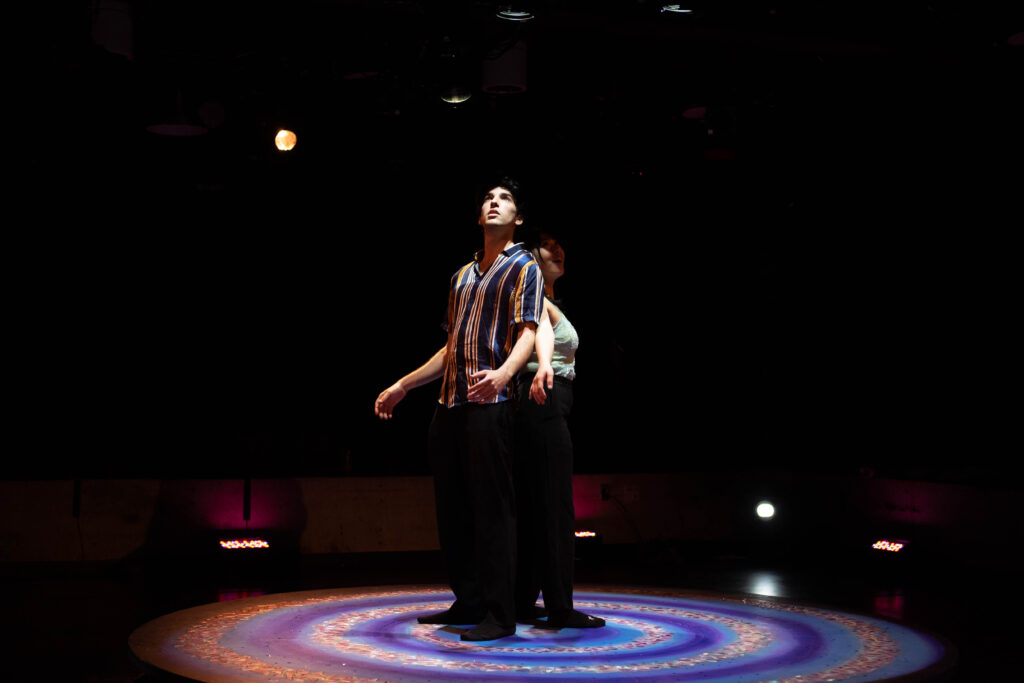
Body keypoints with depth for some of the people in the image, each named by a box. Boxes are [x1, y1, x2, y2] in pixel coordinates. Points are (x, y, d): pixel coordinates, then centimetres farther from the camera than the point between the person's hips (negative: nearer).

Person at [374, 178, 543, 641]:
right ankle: (468, 603, 18)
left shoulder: (523, 267, 3)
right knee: (452, 507, 8)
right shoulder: (462, 276, 23)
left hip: (489, 401, -7)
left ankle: (499, 615, -4)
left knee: (491, 507, -8)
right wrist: (401, 387, 25)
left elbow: (527, 332, -12)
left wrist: (503, 372, -33)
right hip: (449, 403, 7)